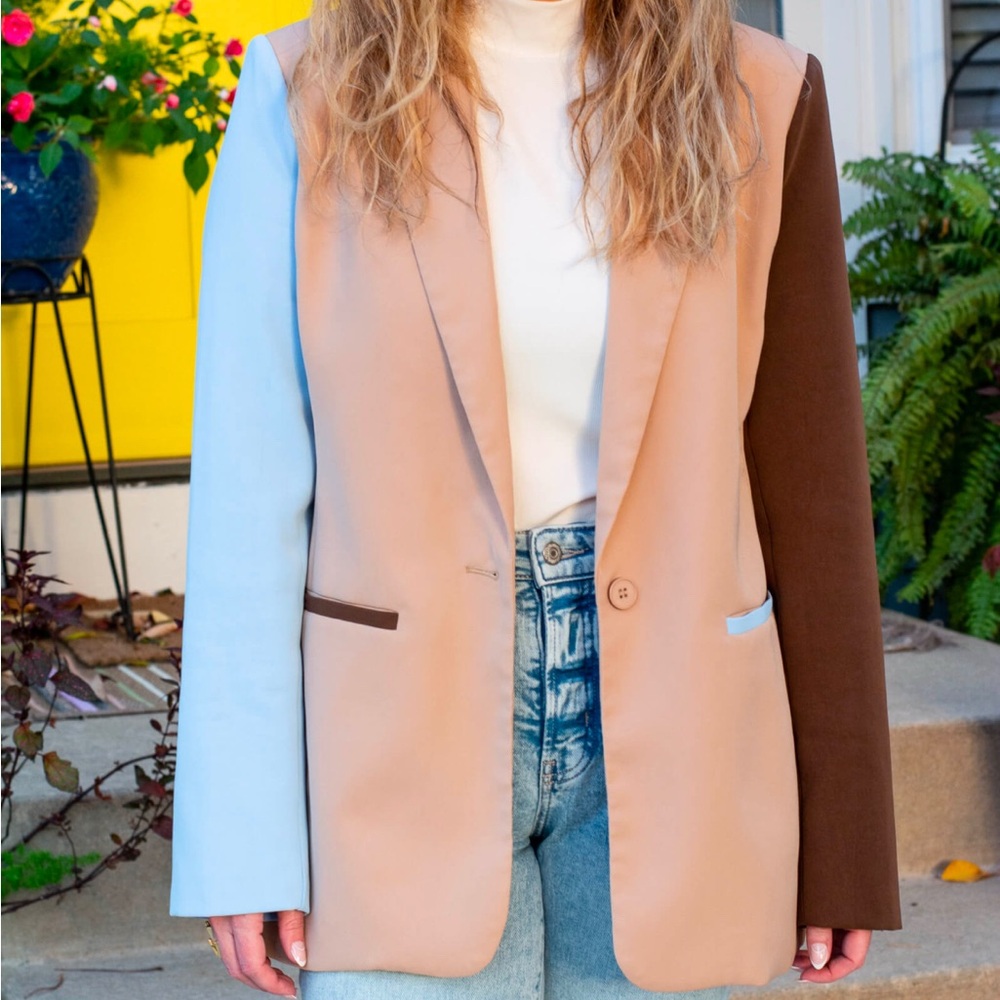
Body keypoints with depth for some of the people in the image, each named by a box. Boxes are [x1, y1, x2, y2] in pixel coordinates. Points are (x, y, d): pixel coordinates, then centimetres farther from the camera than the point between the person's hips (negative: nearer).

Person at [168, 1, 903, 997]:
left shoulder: (756, 105, 0)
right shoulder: (306, 98, -4)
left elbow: (811, 491, 2)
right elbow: (248, 492, -4)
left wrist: (840, 839, 4)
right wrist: (243, 847, -6)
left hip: (664, 738, 2)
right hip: (407, 742, -1)